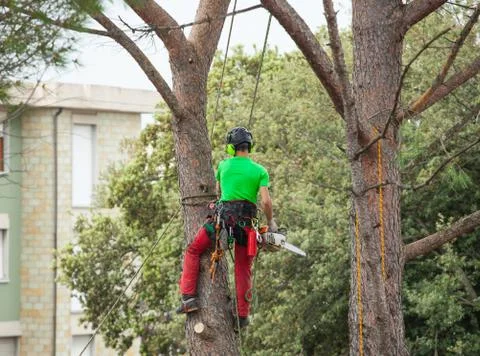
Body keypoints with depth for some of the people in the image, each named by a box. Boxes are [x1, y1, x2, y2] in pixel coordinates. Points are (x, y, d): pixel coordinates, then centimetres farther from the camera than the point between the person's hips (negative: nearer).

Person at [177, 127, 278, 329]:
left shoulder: (224, 165, 7)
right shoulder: (260, 171, 4)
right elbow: (266, 201, -6)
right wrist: (271, 223, 9)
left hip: (223, 214, -1)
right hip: (246, 221, 1)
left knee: (193, 251, 13)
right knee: (243, 269, 10)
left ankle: (188, 297, 0)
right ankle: (243, 315, 9)